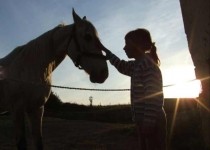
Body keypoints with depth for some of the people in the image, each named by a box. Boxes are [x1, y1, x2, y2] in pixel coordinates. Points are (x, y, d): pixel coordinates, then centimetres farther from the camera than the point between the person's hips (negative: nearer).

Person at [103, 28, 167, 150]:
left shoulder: (147, 63, -13)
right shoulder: (138, 64, 15)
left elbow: (153, 95, -21)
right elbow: (122, 66, 34)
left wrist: (148, 122, -25)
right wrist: (105, 50, 34)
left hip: (152, 122, -10)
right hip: (146, 121, 10)